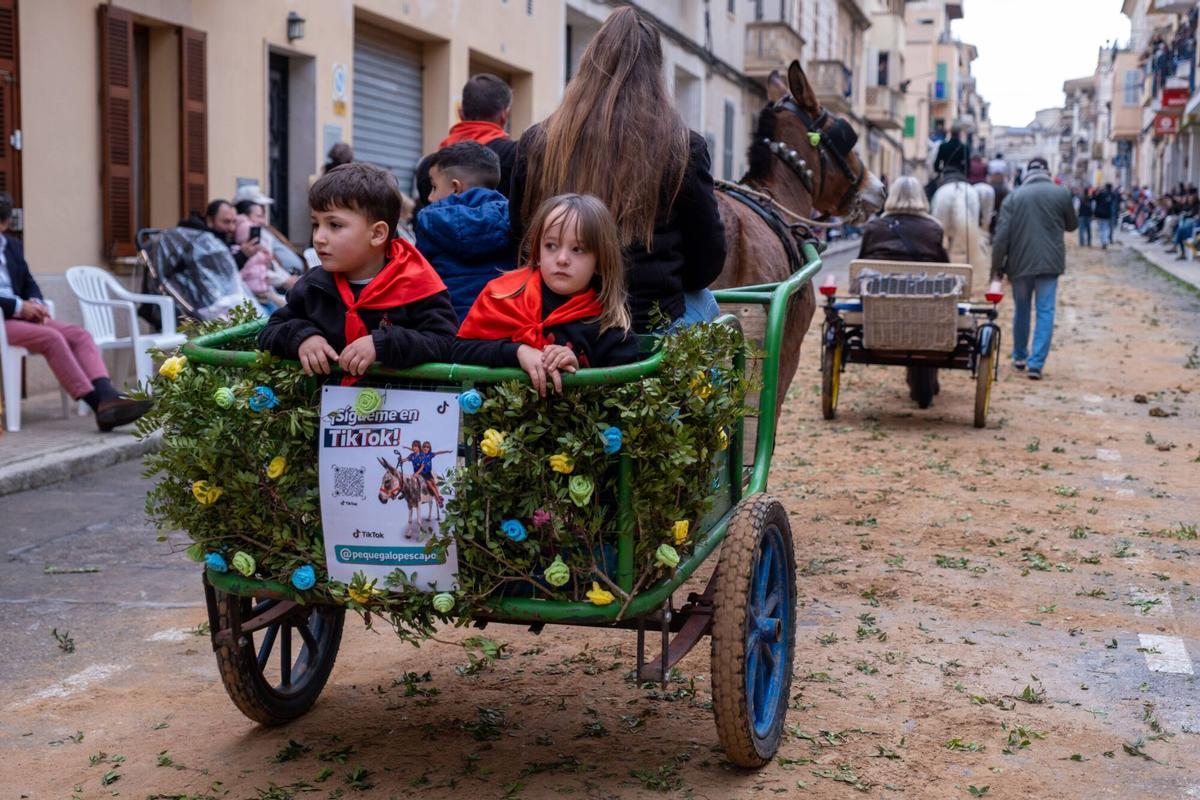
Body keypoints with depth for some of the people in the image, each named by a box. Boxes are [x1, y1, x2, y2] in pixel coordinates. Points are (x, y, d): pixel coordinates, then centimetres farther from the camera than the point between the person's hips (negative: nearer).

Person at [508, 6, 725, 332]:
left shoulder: (536, 143, -2)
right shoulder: (682, 146, -9)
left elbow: (518, 232, 9)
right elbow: (709, 258, -2)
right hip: (650, 319, -3)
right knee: (704, 299, 32)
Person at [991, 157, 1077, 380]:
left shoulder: (1014, 197, 0)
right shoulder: (1061, 194, 0)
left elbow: (1001, 235, -4)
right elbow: (1072, 225, 15)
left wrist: (997, 268, 1)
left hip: (1020, 262, 1)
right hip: (1049, 262, -1)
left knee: (1021, 309, 18)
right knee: (1045, 312, 0)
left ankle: (1019, 356, 31)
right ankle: (1036, 363, -9)